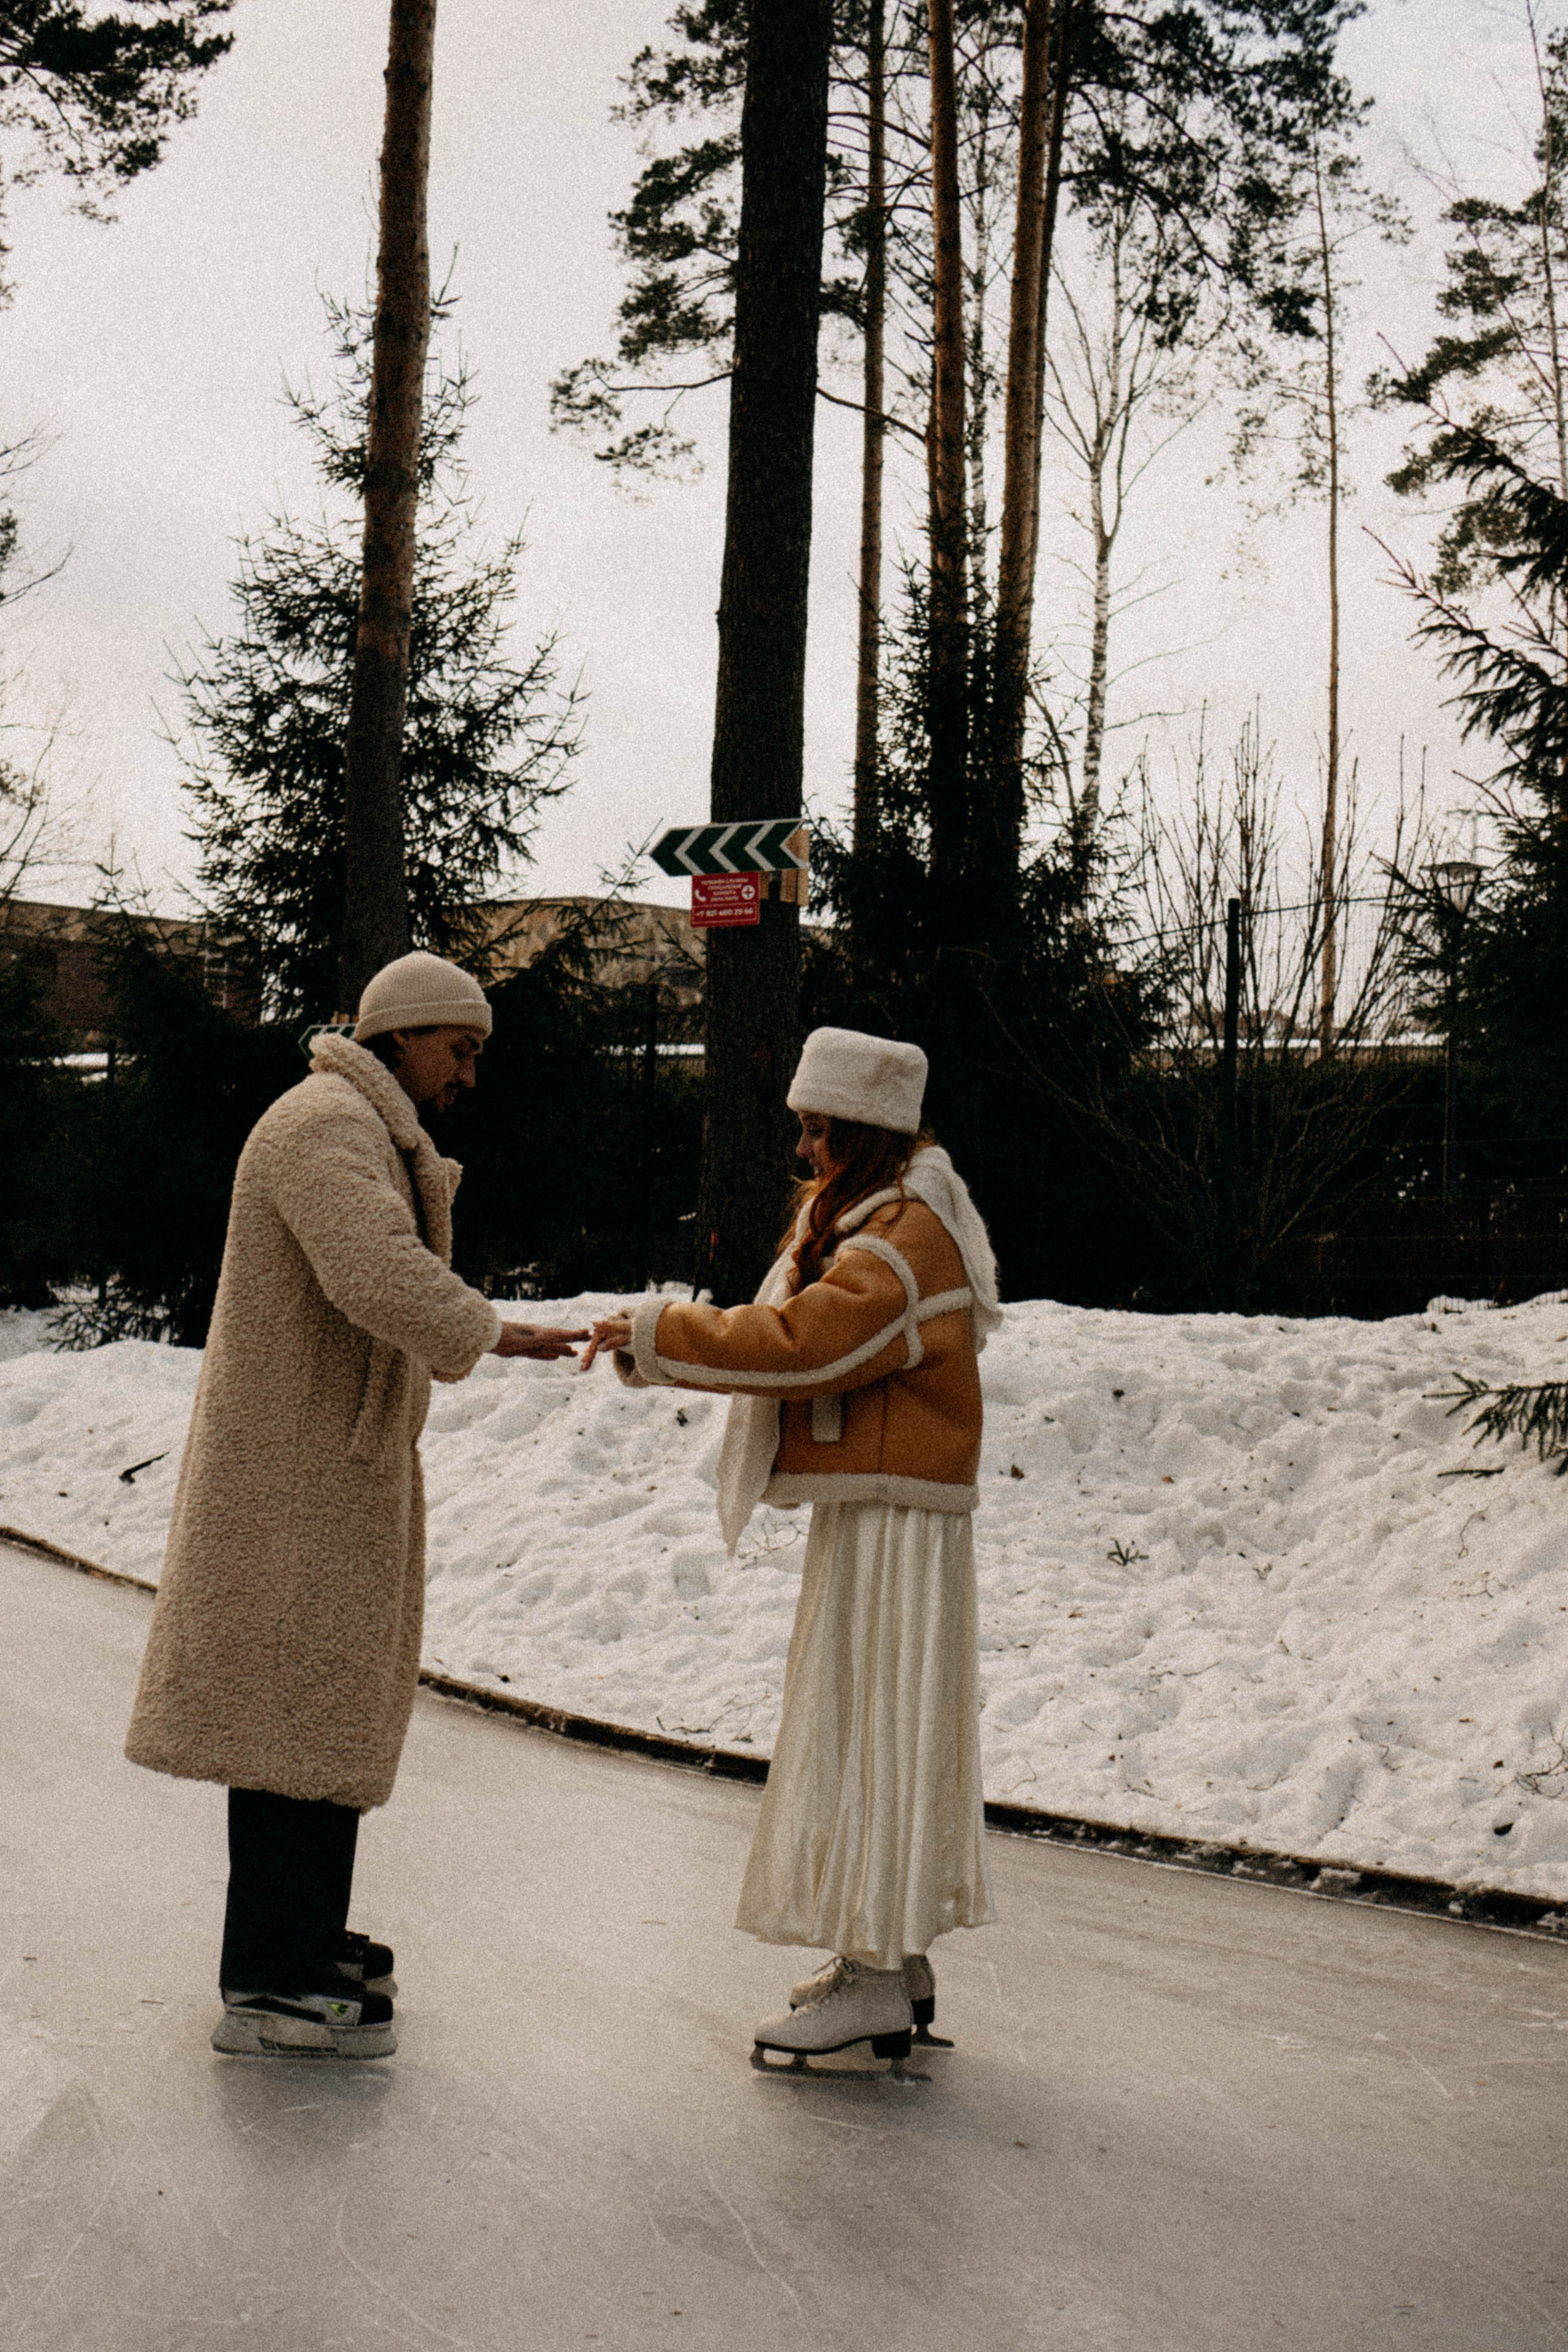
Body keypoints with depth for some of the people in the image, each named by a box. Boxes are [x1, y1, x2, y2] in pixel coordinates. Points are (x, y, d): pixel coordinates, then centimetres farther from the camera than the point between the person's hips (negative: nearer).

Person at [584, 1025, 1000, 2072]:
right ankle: (896, 1956, 22)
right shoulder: (867, 1217, 18)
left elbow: (807, 1343, -26)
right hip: (870, 1503, 11)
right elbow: (801, 1338, 15)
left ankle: (875, 1983, -3)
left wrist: (661, 1336, -20)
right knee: (880, 1729, 14)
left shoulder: (905, 1235, -17)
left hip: (894, 1514, -11)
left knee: (867, 1731, -8)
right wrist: (661, 1342, 2)